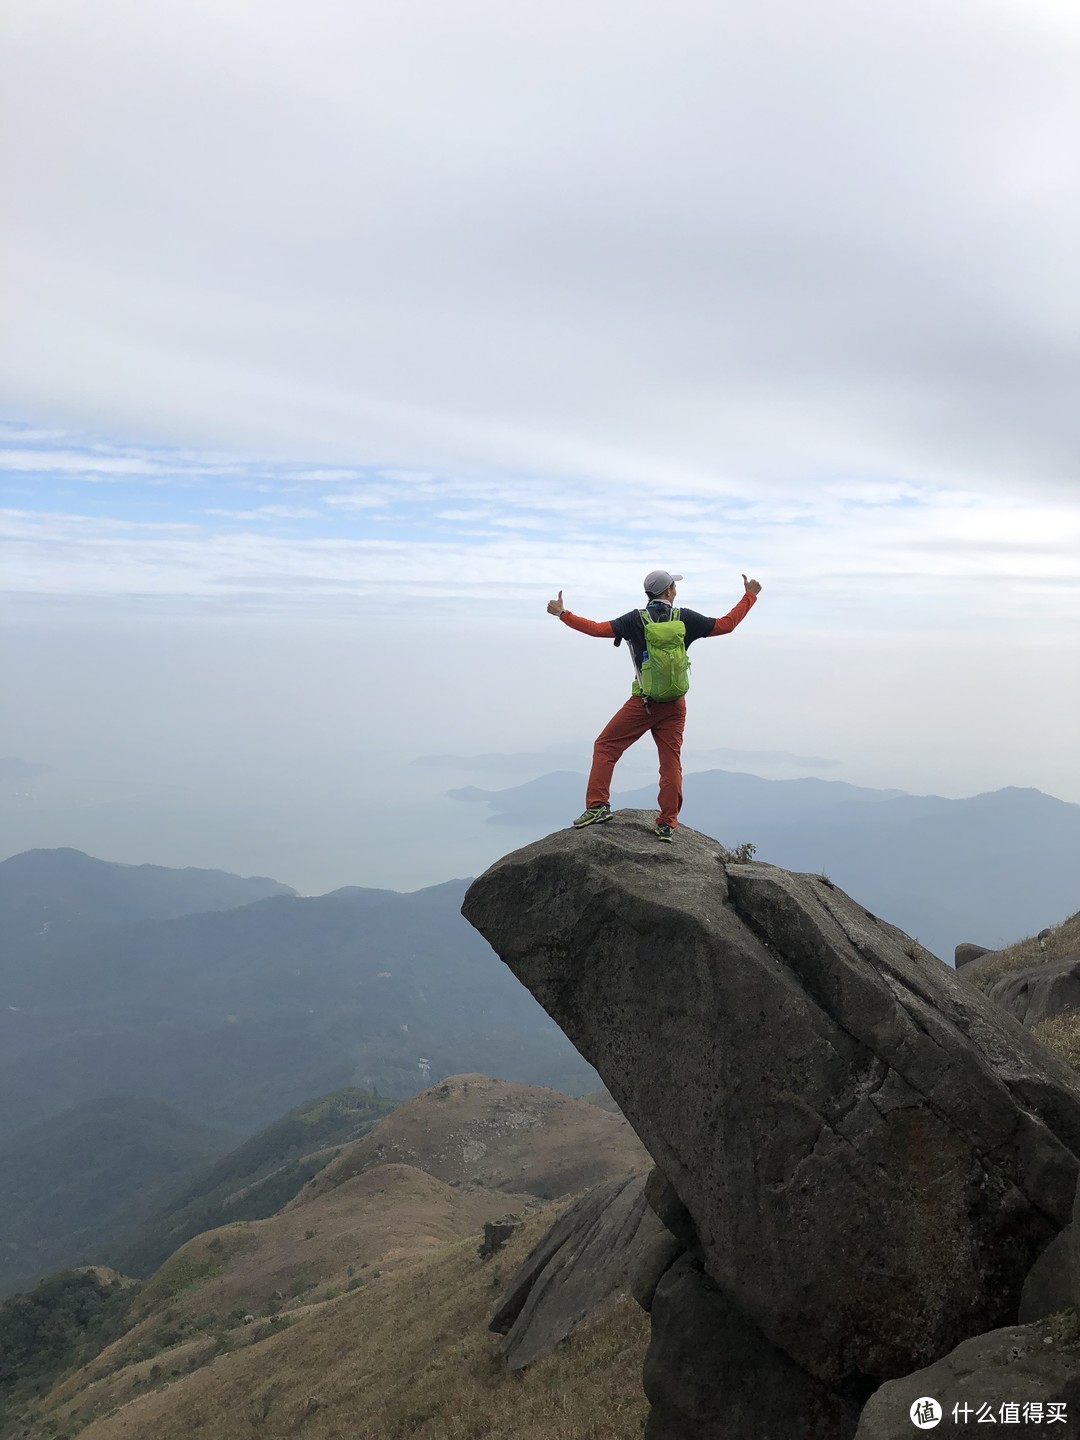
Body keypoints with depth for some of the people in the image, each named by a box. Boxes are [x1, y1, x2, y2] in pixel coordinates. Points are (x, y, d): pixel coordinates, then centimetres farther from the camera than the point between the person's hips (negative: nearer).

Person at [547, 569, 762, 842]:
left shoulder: (636, 619, -4)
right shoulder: (685, 618, 1)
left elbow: (599, 629, -11)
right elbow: (726, 624, 7)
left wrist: (563, 614, -2)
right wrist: (749, 596, 19)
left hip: (643, 702, -2)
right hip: (675, 704, 2)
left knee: (605, 747, 7)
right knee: (671, 762, 7)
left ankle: (597, 806, -3)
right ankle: (667, 824, 7)